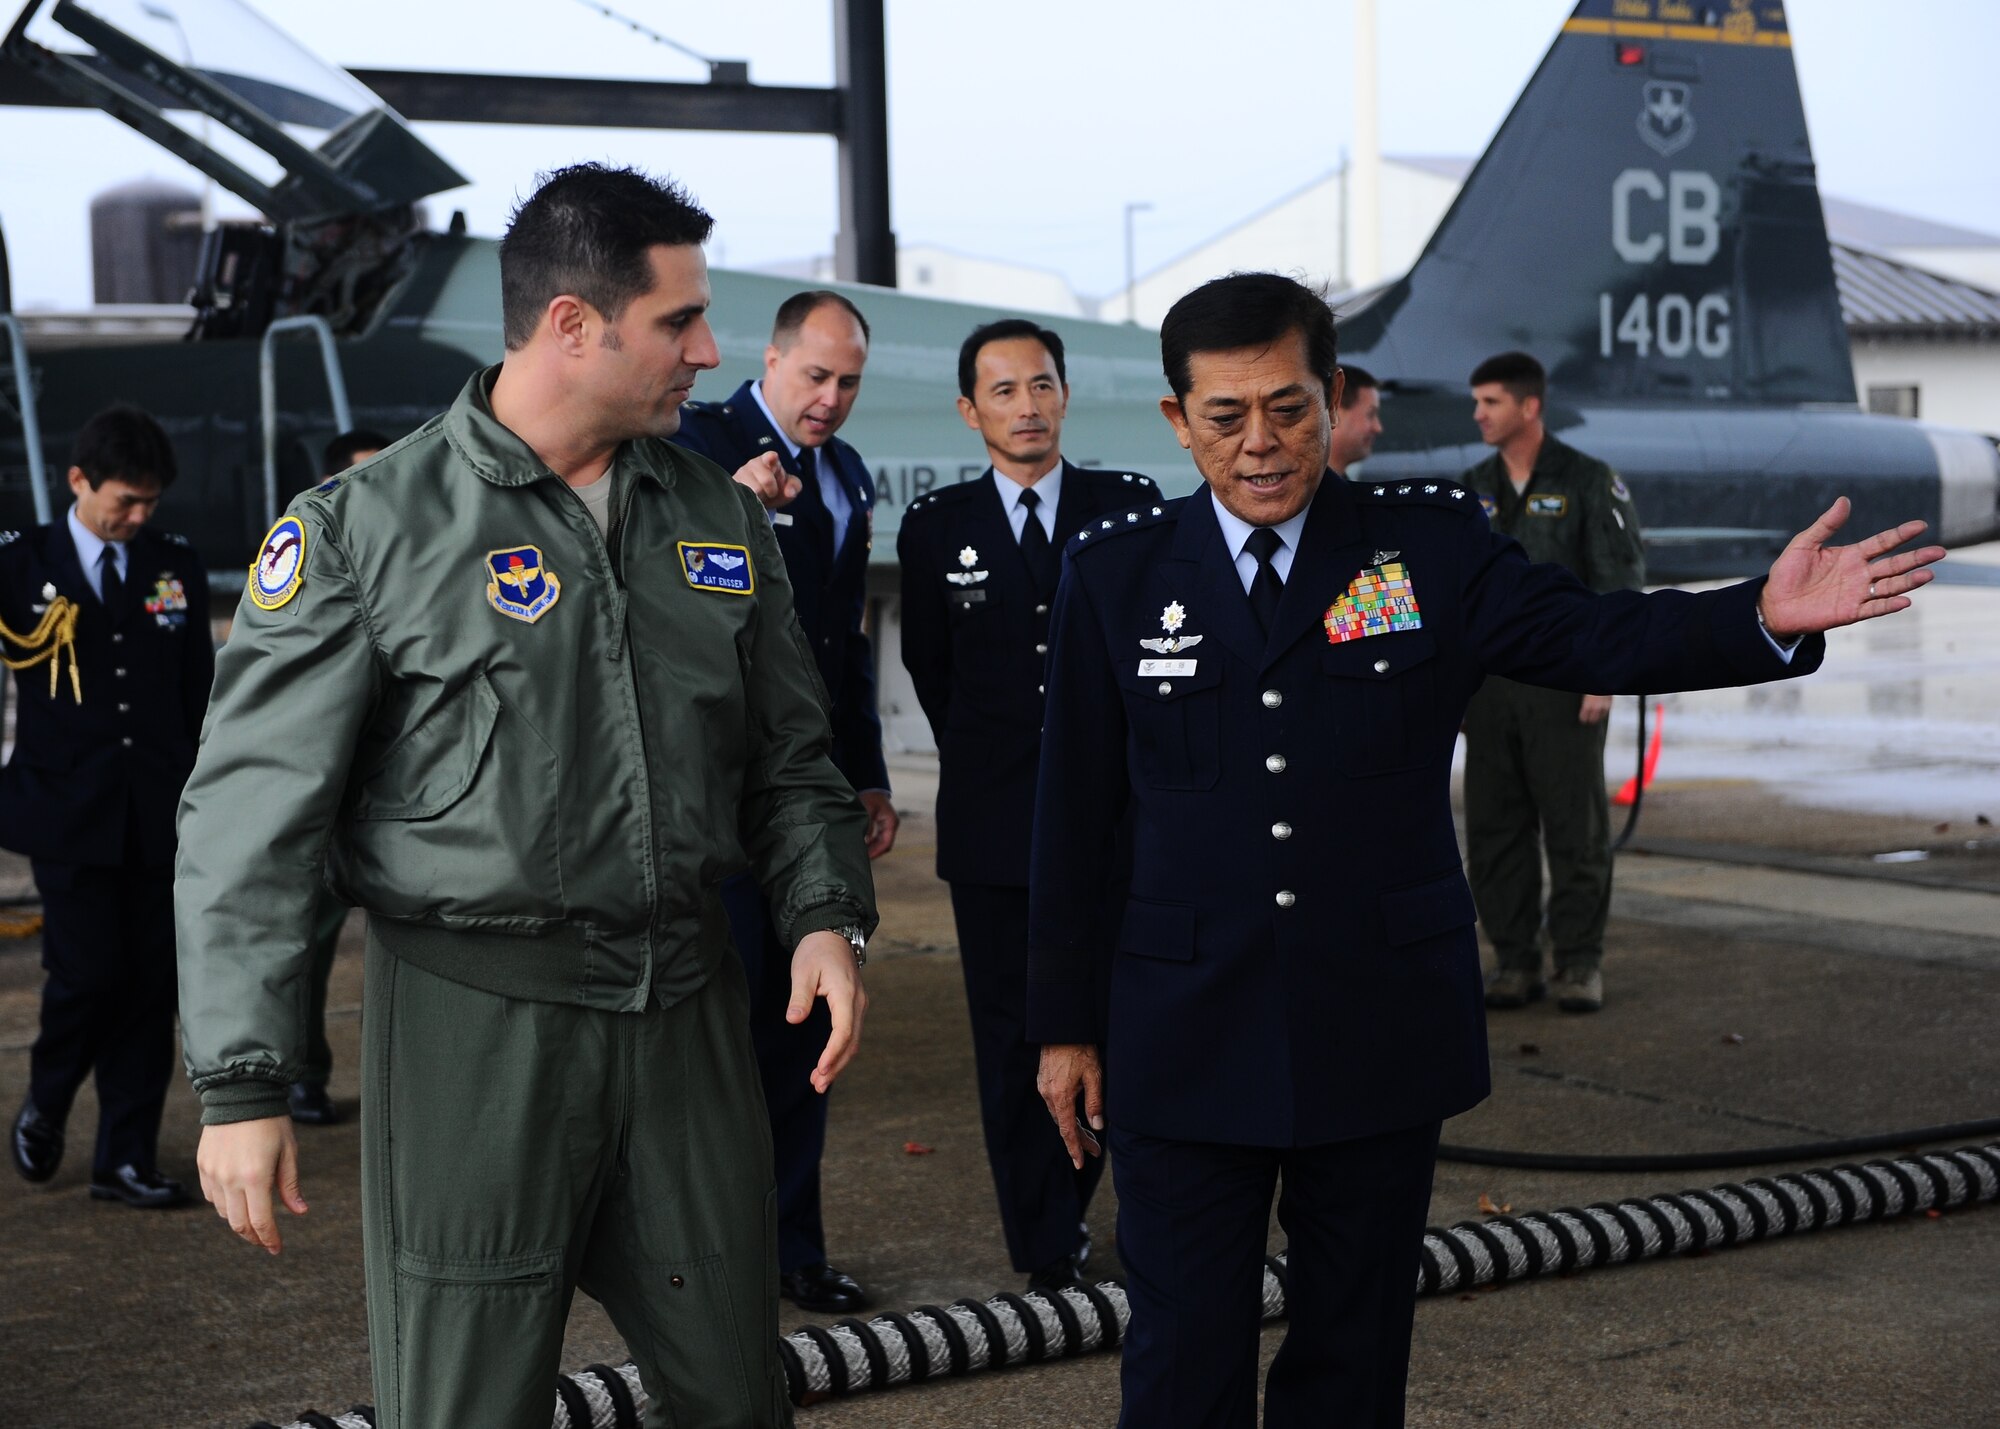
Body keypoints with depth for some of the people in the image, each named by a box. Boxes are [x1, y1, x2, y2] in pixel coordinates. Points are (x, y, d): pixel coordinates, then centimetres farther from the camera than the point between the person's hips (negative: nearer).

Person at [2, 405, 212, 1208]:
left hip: (161, 816, 3)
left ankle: (126, 1159, 12)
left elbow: (200, 695, 12)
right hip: (67, 817, -3)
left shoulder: (176, 568, 9)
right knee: (88, 975, -8)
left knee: (151, 987, 3)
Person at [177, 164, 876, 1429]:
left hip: (687, 1004, 5)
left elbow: (788, 755, 18)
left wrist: (829, 915, -1)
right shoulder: (368, 527, -7)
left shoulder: (720, 517, 9)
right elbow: (252, 818, -7)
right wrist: (243, 1083, -10)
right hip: (474, 1017, -4)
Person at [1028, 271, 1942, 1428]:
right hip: (1186, 1047, 0)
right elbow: (1075, 813, 5)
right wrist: (1065, 1024, 6)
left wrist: (1765, 617, -29)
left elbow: (1597, 636, -10)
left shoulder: (1433, 545, 0)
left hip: (1383, 1037, 1)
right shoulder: (1118, 574, 1)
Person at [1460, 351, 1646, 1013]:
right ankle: (1516, 964, 10)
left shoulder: (1589, 482, -6)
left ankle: (1580, 965, 5)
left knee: (1575, 826, -2)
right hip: (1490, 684, 5)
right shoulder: (1473, 489, 9)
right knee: (1495, 828, 3)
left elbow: (1620, 581, -9)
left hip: (1564, 681, -5)